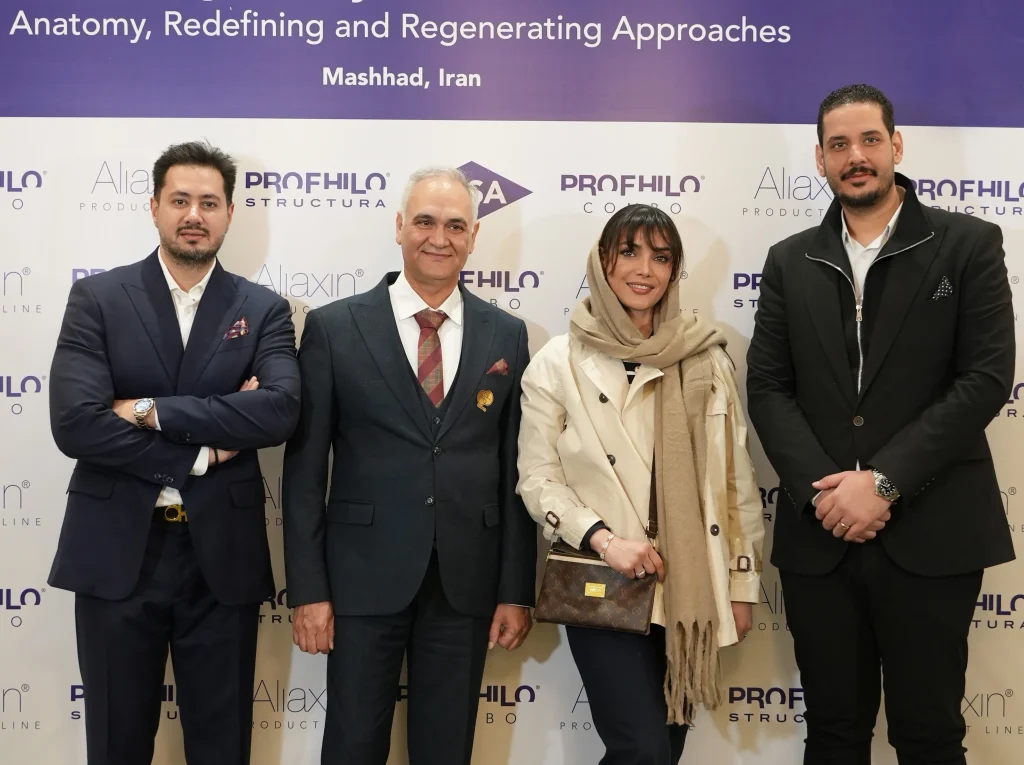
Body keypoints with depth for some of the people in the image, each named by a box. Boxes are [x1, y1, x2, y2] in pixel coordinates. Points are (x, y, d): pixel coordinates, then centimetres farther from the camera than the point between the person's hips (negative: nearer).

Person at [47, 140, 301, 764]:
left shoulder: (265, 310, 2)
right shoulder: (97, 299, 0)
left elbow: (281, 410, -15)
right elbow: (74, 423, -13)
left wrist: (151, 410, -17)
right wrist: (202, 450, -13)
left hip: (223, 556, 1)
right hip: (117, 554, 0)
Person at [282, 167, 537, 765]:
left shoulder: (506, 335, 5)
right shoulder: (334, 328, -2)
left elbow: (516, 470, 5)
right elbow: (305, 469, -2)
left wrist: (517, 589, 2)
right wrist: (308, 587, -6)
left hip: (466, 581, 2)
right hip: (365, 576, -2)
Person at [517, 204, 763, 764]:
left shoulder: (706, 357, 2)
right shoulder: (557, 363, -4)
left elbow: (736, 475, 6)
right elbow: (537, 479, -3)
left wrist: (743, 583, 6)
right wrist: (604, 539, -17)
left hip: (691, 591, 3)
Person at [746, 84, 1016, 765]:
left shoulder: (969, 244, 1)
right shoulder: (791, 262, 10)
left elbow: (987, 378, -8)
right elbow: (767, 387, 4)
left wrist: (883, 481, -15)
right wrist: (823, 491, -11)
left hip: (930, 535, -2)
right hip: (820, 537, 3)